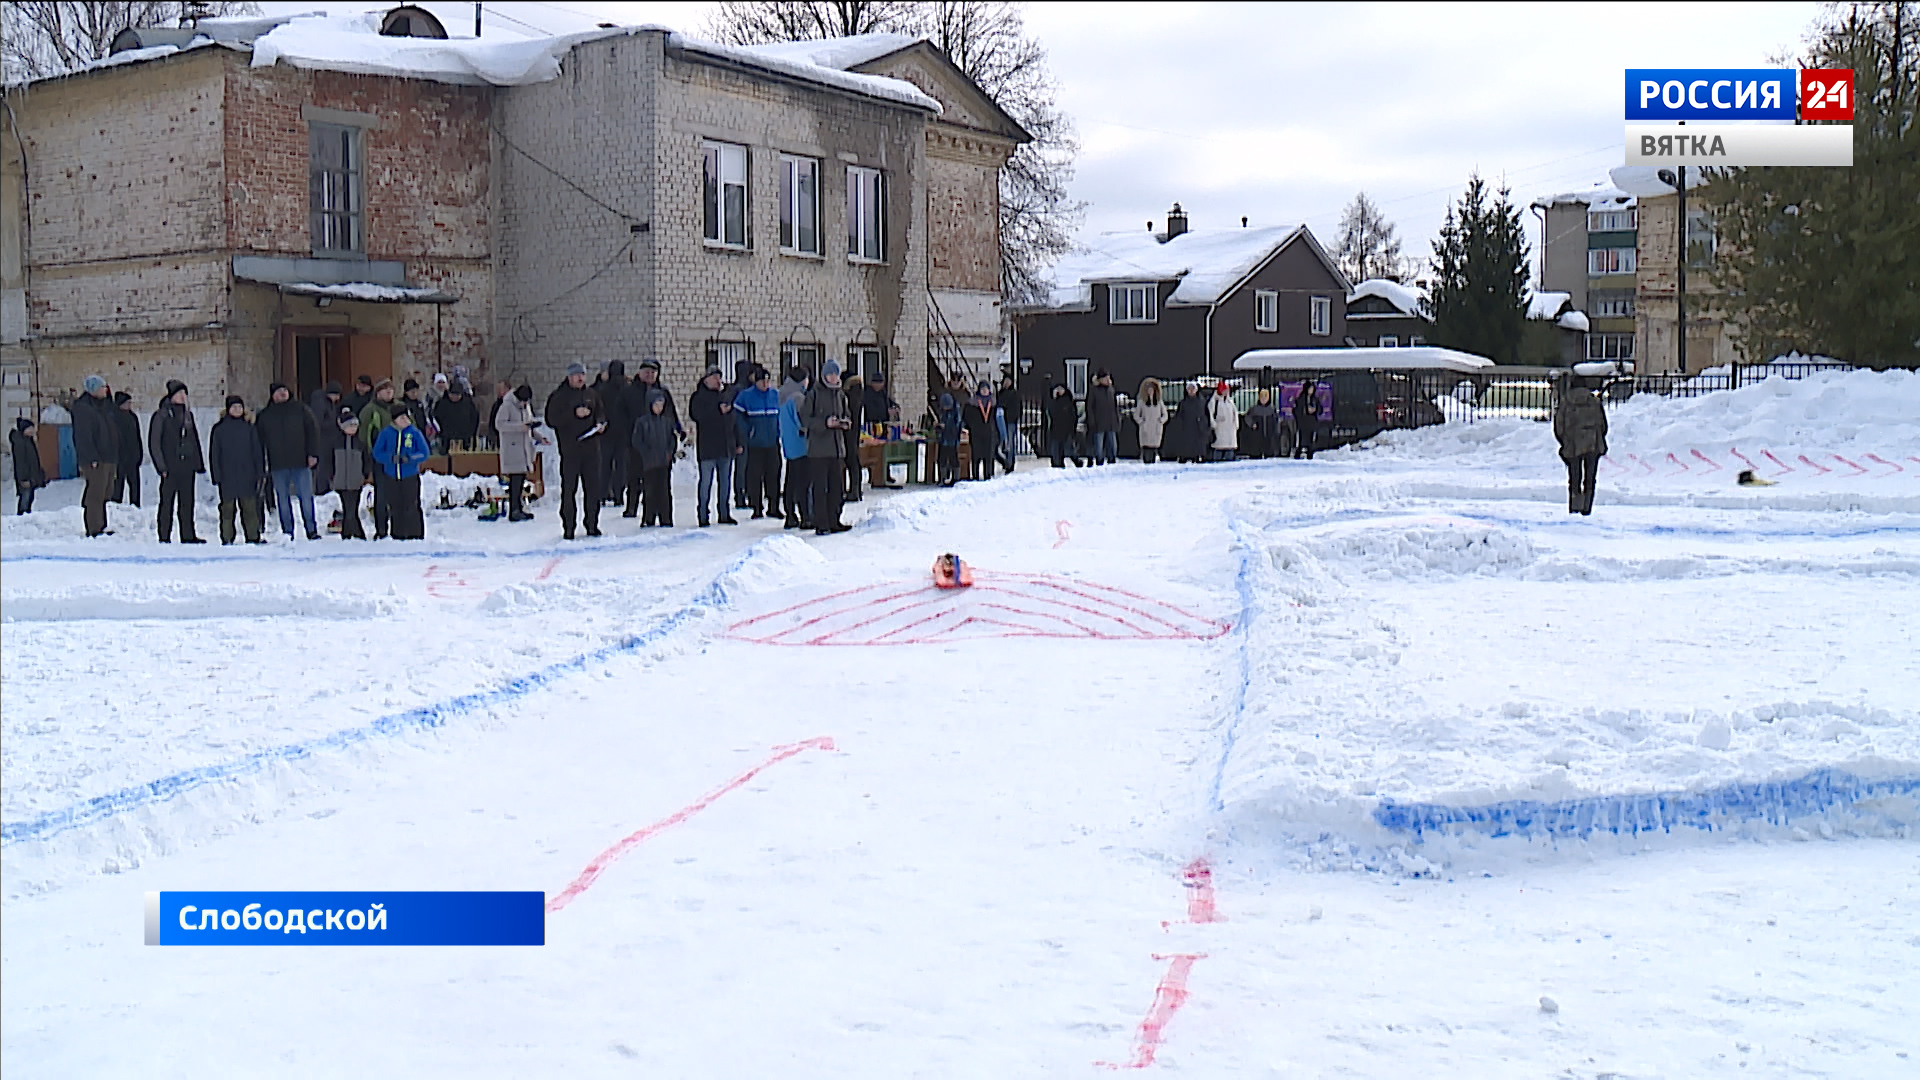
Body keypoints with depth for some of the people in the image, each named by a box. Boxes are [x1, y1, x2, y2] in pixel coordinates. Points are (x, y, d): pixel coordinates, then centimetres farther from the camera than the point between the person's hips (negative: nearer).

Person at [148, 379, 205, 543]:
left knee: (187, 502, 8)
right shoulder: (161, 415, -4)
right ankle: (164, 537, 2)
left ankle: (188, 535, 13)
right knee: (167, 503, -2)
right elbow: (154, 443, -6)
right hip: (170, 468, -5)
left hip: (187, 467, 5)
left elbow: (194, 440, 20)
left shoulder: (188, 414, 14)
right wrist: (161, 466, -13)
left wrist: (199, 463, 14)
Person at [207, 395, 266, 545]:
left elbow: (257, 451, 12)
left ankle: (253, 536, 6)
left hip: (247, 475, 1)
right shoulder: (219, 429, 5)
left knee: (250, 507, 0)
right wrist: (217, 476, -2)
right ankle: (226, 538, 3)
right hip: (227, 477, -1)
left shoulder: (249, 428, 10)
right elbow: (214, 454, 5)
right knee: (228, 507, -1)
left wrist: (260, 473, 6)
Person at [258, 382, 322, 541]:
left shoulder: (301, 410, 6)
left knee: (306, 496, -3)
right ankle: (287, 532, 9)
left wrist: (313, 454, -5)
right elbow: (259, 439, 13)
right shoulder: (264, 416, 11)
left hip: (301, 462, -2)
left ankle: (311, 530, 1)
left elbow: (313, 431, 4)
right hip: (278, 465, 2)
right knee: (282, 498, 4)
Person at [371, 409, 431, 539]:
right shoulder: (386, 433, 3)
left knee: (412, 508, -7)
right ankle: (398, 536, 19)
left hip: (410, 476, -2)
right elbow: (377, 453, 1)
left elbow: (425, 453, -2)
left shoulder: (415, 433, -1)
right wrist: (391, 458, -16)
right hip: (392, 476, 2)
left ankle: (416, 535, 0)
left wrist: (410, 458, -17)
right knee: (395, 508, 9)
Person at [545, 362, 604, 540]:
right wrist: (574, 413, -18)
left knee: (593, 488, 6)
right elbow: (552, 419, -10)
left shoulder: (591, 394, 13)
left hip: (591, 447, 4)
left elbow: (600, 413, 25)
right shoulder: (559, 396, -1)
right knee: (569, 489, -2)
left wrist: (600, 423, 2)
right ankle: (568, 528, 3)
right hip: (569, 450, -4)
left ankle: (592, 525, 15)